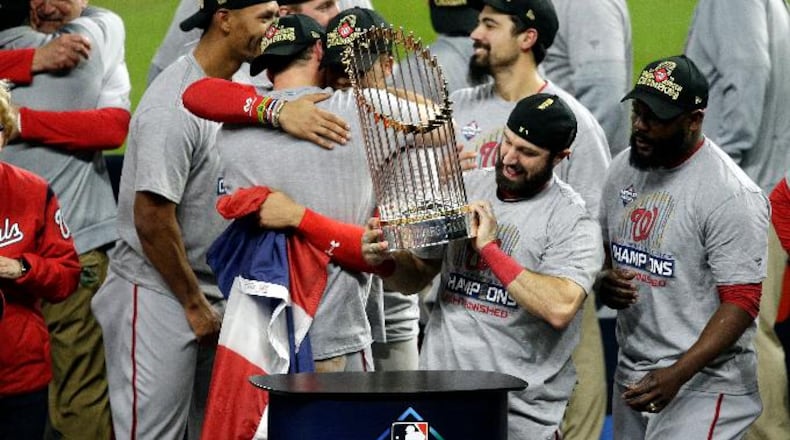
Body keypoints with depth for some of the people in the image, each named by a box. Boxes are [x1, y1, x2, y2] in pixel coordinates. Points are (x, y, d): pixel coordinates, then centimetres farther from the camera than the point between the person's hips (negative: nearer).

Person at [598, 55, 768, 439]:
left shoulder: (732, 195, -16)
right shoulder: (624, 168, 7)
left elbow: (742, 302, -18)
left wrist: (677, 375, -27)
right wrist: (603, 281, -3)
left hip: (705, 386, -7)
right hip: (631, 376, 7)